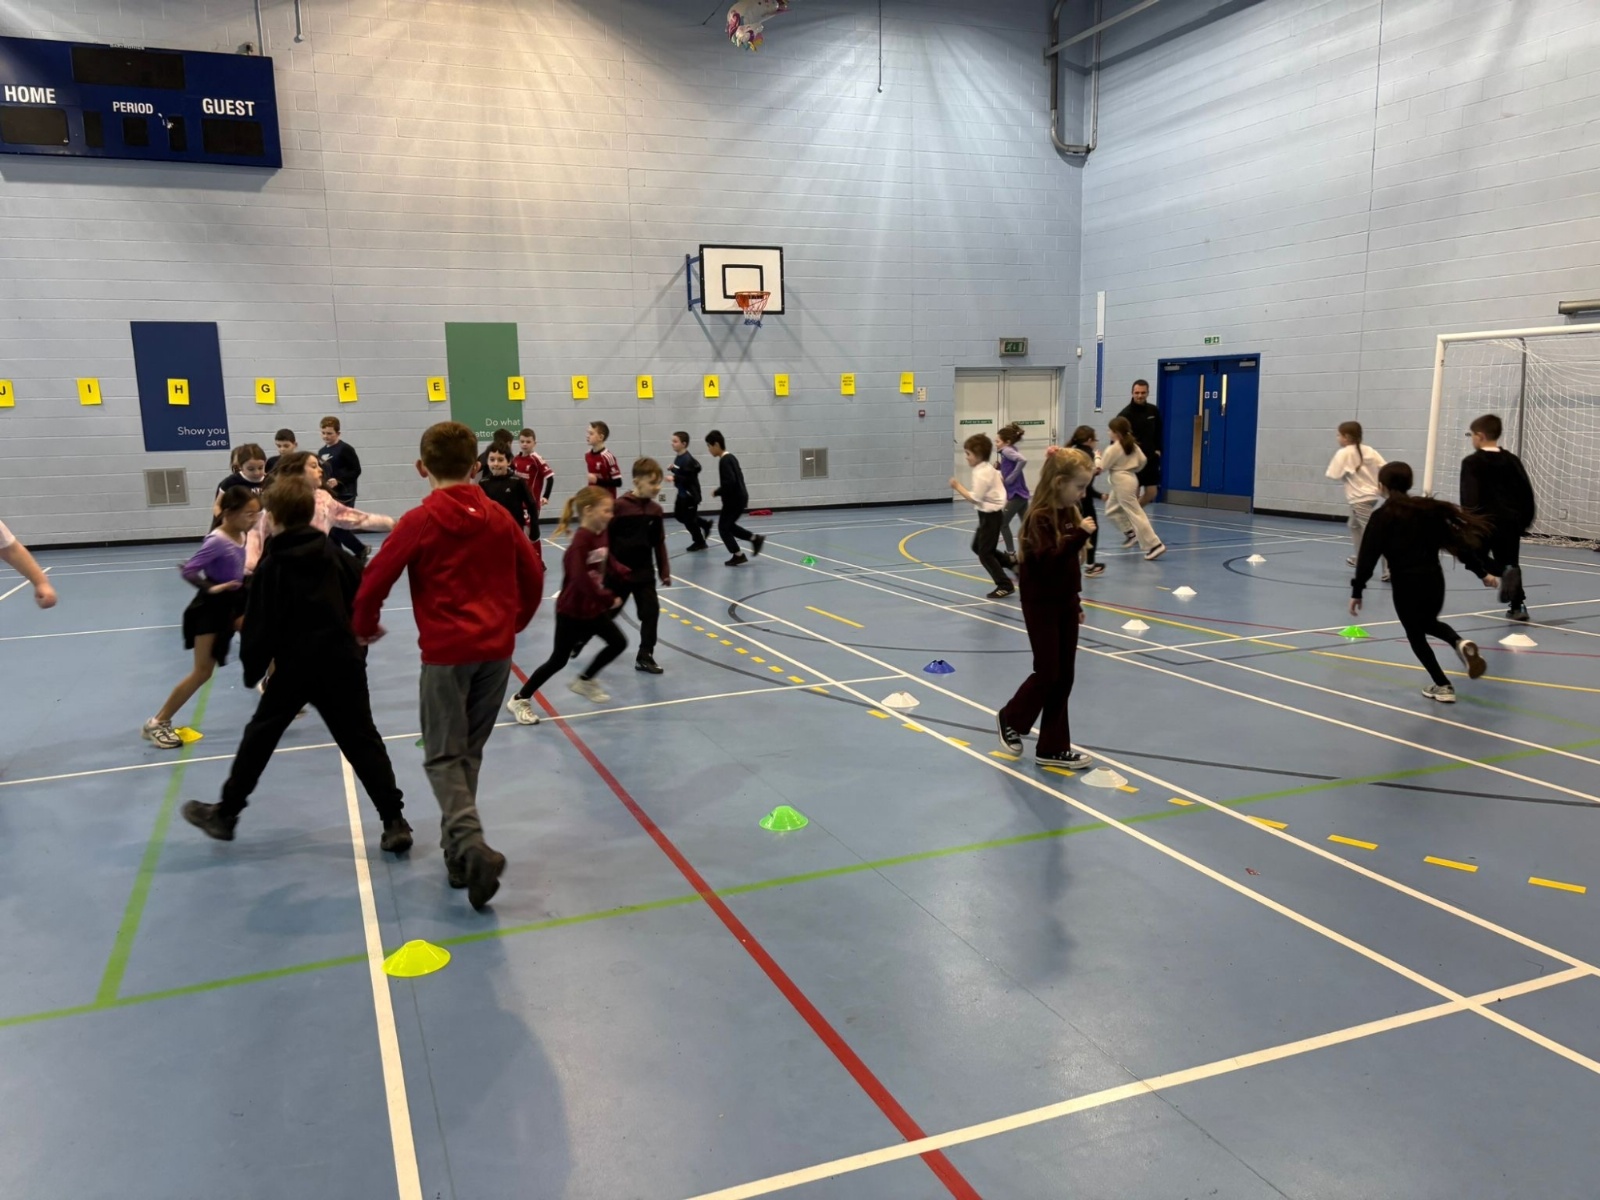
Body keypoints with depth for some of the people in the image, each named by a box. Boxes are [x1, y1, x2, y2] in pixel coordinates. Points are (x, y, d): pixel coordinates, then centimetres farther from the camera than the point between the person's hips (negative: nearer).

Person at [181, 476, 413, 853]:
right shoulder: (337, 555, 4)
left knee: (259, 737, 16)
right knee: (363, 742, 3)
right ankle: (394, 821, -3)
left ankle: (225, 813, 29)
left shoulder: (271, 566, -5)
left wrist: (253, 670, 9)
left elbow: (260, 626, -5)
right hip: (343, 661, 2)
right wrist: (359, 640, 18)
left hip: (294, 665, -2)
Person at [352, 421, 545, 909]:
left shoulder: (419, 522, -6)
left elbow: (375, 581, -6)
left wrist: (365, 627, 14)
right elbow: (533, 575, 13)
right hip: (496, 649, 4)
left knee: (443, 756, 2)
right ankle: (458, 851, 23)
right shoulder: (499, 516, 6)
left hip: (447, 652, -4)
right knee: (469, 751, 17)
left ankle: (473, 848, -18)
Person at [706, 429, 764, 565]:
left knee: (723, 527, 2)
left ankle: (738, 556, 6)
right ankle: (755, 539, 20)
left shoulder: (724, 461, -19)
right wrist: (720, 490, 14)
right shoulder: (730, 458, 11)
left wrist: (717, 492, -15)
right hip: (740, 497, 9)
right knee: (729, 525, 20)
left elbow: (729, 482, -28)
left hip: (733, 499, -9)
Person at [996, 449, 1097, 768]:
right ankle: (1010, 720, 24)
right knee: (1047, 673, -1)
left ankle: (1053, 747, 16)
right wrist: (1079, 535, -32)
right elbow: (1049, 562, -29)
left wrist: (1076, 602, 18)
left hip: (1064, 604, 8)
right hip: (1041, 606, -8)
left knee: (1064, 676, 8)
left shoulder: (1069, 513, 7)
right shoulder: (1040, 518, -18)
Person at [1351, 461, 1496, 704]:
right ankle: (1461, 643, -1)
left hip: (1406, 584, -5)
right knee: (1429, 623, 28)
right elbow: (1456, 540, 7)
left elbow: (1368, 556, -9)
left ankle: (1442, 686, 12)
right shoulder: (1428, 508, 7)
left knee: (1416, 636, 12)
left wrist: (1357, 591, -4)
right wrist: (1482, 572, 11)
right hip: (1434, 578, 5)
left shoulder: (1382, 517, -6)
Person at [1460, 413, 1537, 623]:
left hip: (1485, 520, -5)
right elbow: (1526, 492, 12)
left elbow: (1469, 497, -13)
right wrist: (1525, 521, 21)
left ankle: (1504, 572, -17)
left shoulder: (1472, 462, -4)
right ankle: (1518, 606, 8)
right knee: (1511, 563, 16)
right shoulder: (1512, 460, 11)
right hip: (1511, 521, 5)